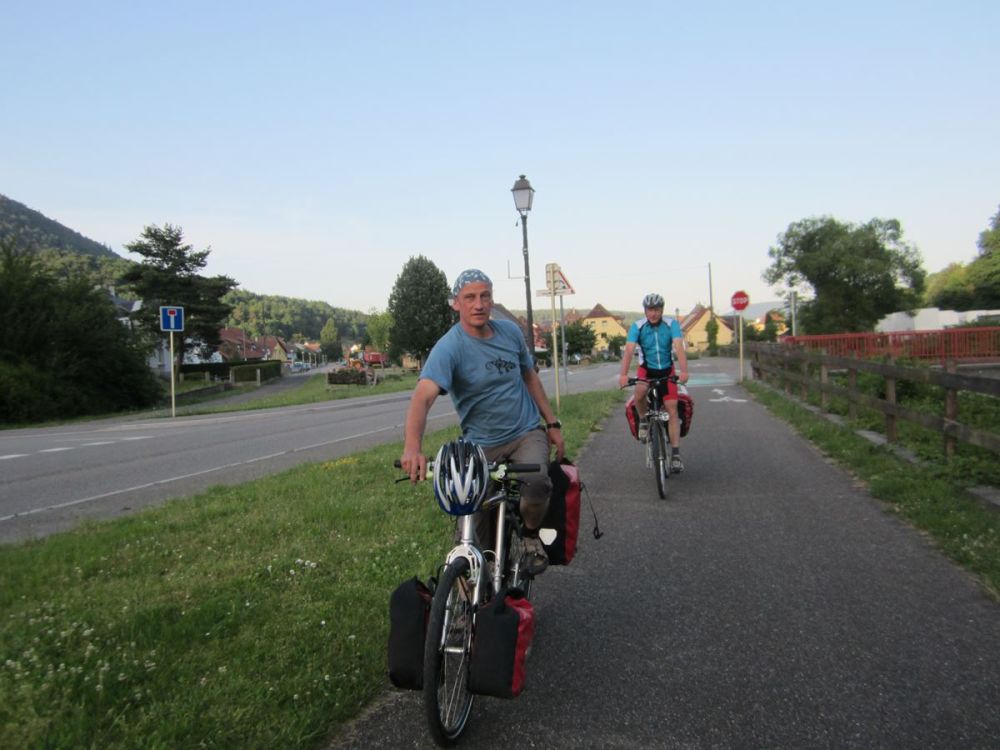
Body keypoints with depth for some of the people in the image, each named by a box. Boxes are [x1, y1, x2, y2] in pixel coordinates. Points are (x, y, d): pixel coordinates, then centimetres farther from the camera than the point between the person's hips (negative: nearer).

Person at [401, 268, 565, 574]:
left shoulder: (510, 331, -1)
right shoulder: (449, 348, -18)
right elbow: (423, 396, -34)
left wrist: (552, 423, 13)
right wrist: (412, 448, -51)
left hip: (527, 433, 2)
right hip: (481, 444, -2)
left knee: (537, 483, -29)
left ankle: (532, 535, 3)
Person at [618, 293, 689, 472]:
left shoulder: (671, 325, -16)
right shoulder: (637, 326, -16)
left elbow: (679, 348, -28)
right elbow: (629, 351, -26)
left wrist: (683, 371, -45)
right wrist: (623, 374, -42)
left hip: (667, 370, 1)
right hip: (646, 369, 0)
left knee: (672, 410, -8)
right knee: (640, 392, -33)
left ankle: (676, 455, -4)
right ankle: (643, 420, -2)